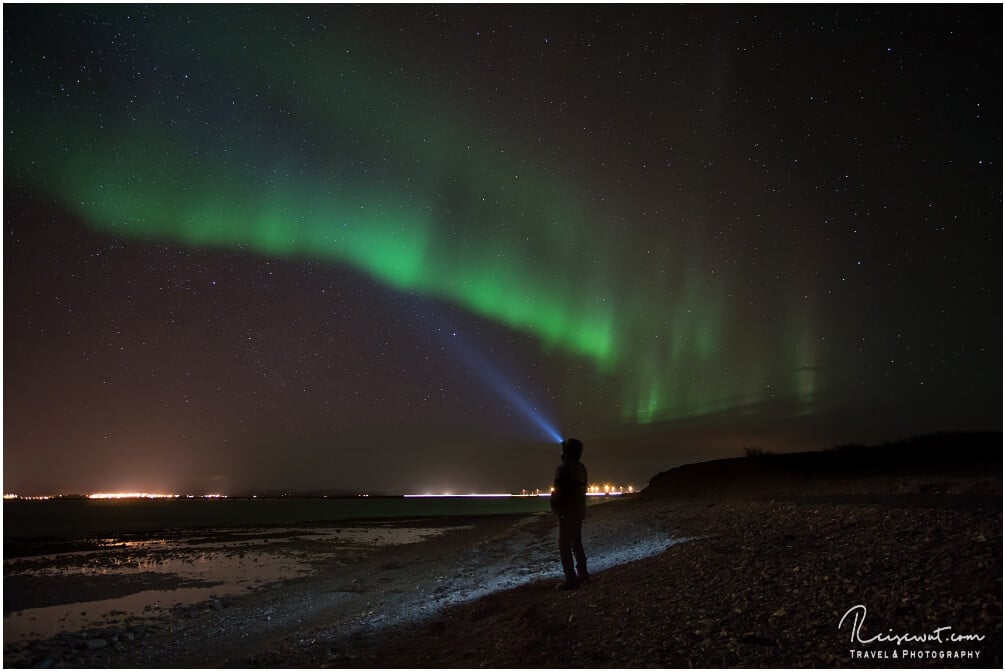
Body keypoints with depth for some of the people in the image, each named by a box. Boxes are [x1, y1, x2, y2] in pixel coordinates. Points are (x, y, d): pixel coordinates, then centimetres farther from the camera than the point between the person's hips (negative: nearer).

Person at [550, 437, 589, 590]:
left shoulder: (563, 468, -15)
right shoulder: (581, 468, 10)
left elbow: (558, 492, -17)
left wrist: (555, 506, -4)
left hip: (567, 511, -9)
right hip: (579, 511, 9)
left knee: (565, 545, -6)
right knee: (577, 543, 17)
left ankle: (571, 579, -8)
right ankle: (583, 574, 21)